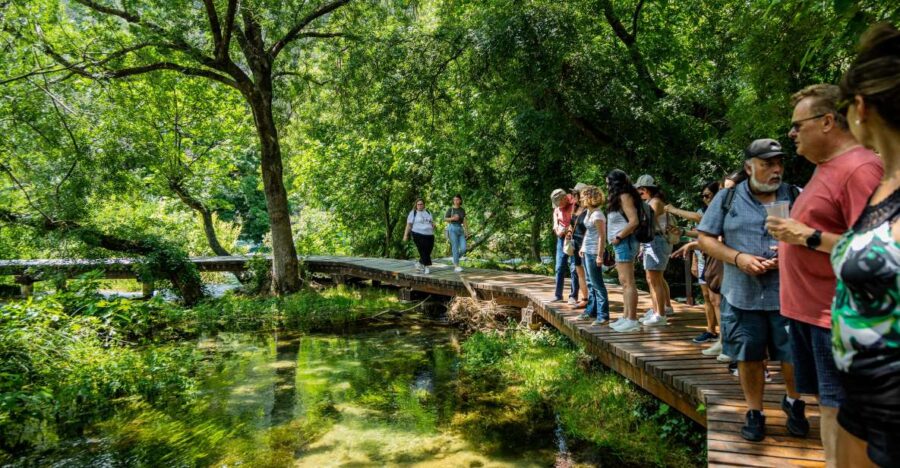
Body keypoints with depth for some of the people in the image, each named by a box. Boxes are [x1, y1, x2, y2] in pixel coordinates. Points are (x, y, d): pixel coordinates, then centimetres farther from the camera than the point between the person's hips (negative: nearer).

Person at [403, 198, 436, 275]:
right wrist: (406, 235, -8)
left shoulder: (427, 212, 17)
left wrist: (433, 224, 3)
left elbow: (432, 222, 27)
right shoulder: (413, 213, 2)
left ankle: (419, 264, 25)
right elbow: (409, 225, -1)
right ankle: (427, 267, 2)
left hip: (429, 235, 5)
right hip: (418, 235, -5)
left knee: (428, 251, 5)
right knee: (423, 252, -8)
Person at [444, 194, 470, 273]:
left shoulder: (462, 210, 11)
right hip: (452, 228, -4)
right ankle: (456, 266, -5)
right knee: (455, 247, -10)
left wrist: (467, 231, 5)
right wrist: (453, 218, -14)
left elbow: (464, 221, 12)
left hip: (460, 229, 4)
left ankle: (455, 261, 19)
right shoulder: (451, 209, -1)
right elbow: (445, 219, 4)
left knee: (463, 248, -7)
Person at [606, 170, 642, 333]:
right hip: (620, 245, 10)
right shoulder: (619, 197, 18)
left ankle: (632, 320, -8)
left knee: (628, 282, -9)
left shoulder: (624, 196, -11)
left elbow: (634, 221, -21)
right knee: (624, 282, 12)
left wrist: (618, 237, -15)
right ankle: (626, 317, 18)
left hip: (624, 242, -10)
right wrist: (616, 239, 5)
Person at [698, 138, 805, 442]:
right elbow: (706, 238, 2)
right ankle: (754, 412, 28)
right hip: (742, 295, 0)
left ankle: (793, 402, 37)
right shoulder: (727, 198, 4)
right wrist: (738, 258, -12)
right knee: (748, 357, 9)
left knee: (793, 357, 7)